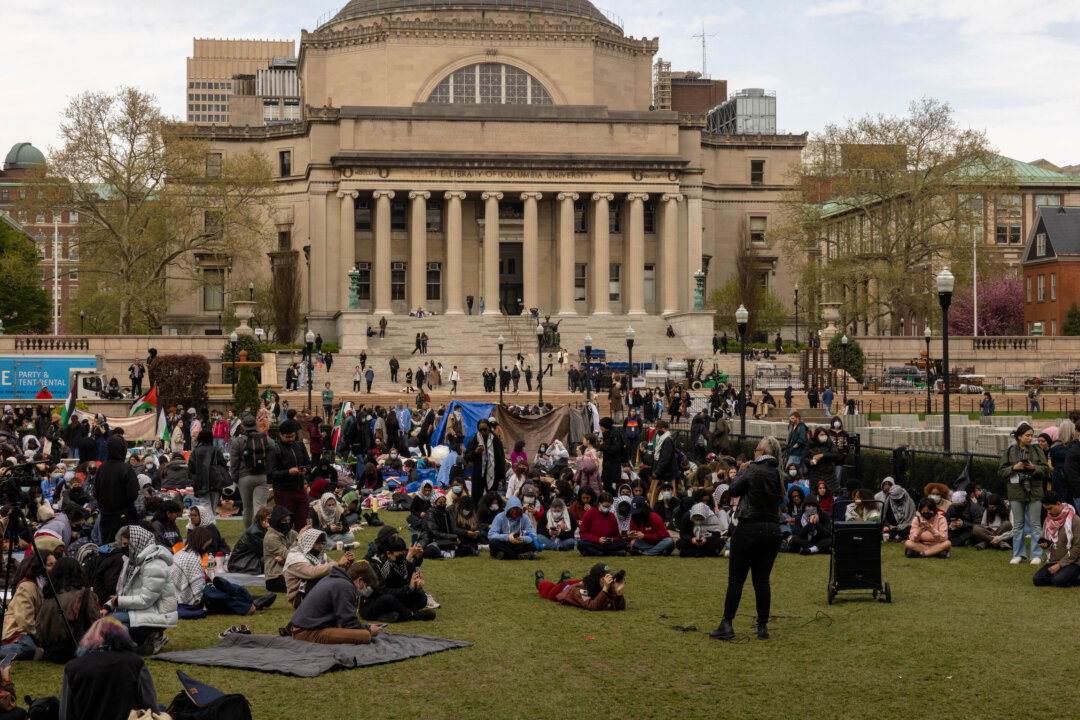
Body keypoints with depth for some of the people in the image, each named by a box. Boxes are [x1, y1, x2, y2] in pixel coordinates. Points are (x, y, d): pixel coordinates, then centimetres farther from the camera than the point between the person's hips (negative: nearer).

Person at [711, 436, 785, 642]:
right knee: (762, 579, 11)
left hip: (750, 528, -5)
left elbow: (734, 490, -4)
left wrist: (742, 470, 11)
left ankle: (727, 625, 1)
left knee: (736, 578, 1)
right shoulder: (778, 473, 4)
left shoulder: (753, 470, -13)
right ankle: (763, 626, 9)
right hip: (773, 529, 5)